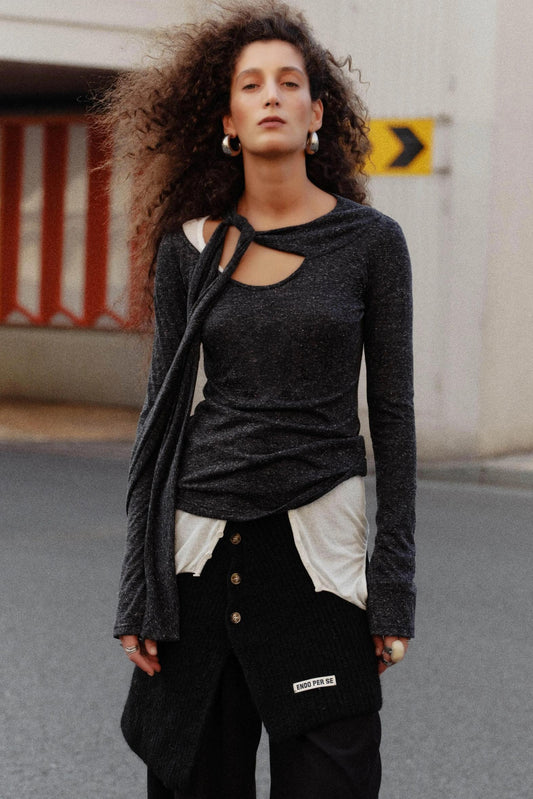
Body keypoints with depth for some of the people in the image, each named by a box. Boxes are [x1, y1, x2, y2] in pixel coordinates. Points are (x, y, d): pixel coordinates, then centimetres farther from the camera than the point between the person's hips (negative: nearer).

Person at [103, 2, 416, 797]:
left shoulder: (369, 241, -1)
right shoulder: (190, 248, 5)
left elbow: (392, 412, 1)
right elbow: (162, 411, 7)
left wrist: (394, 589, -3)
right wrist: (138, 592, 2)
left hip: (318, 543, -2)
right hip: (203, 542, 2)